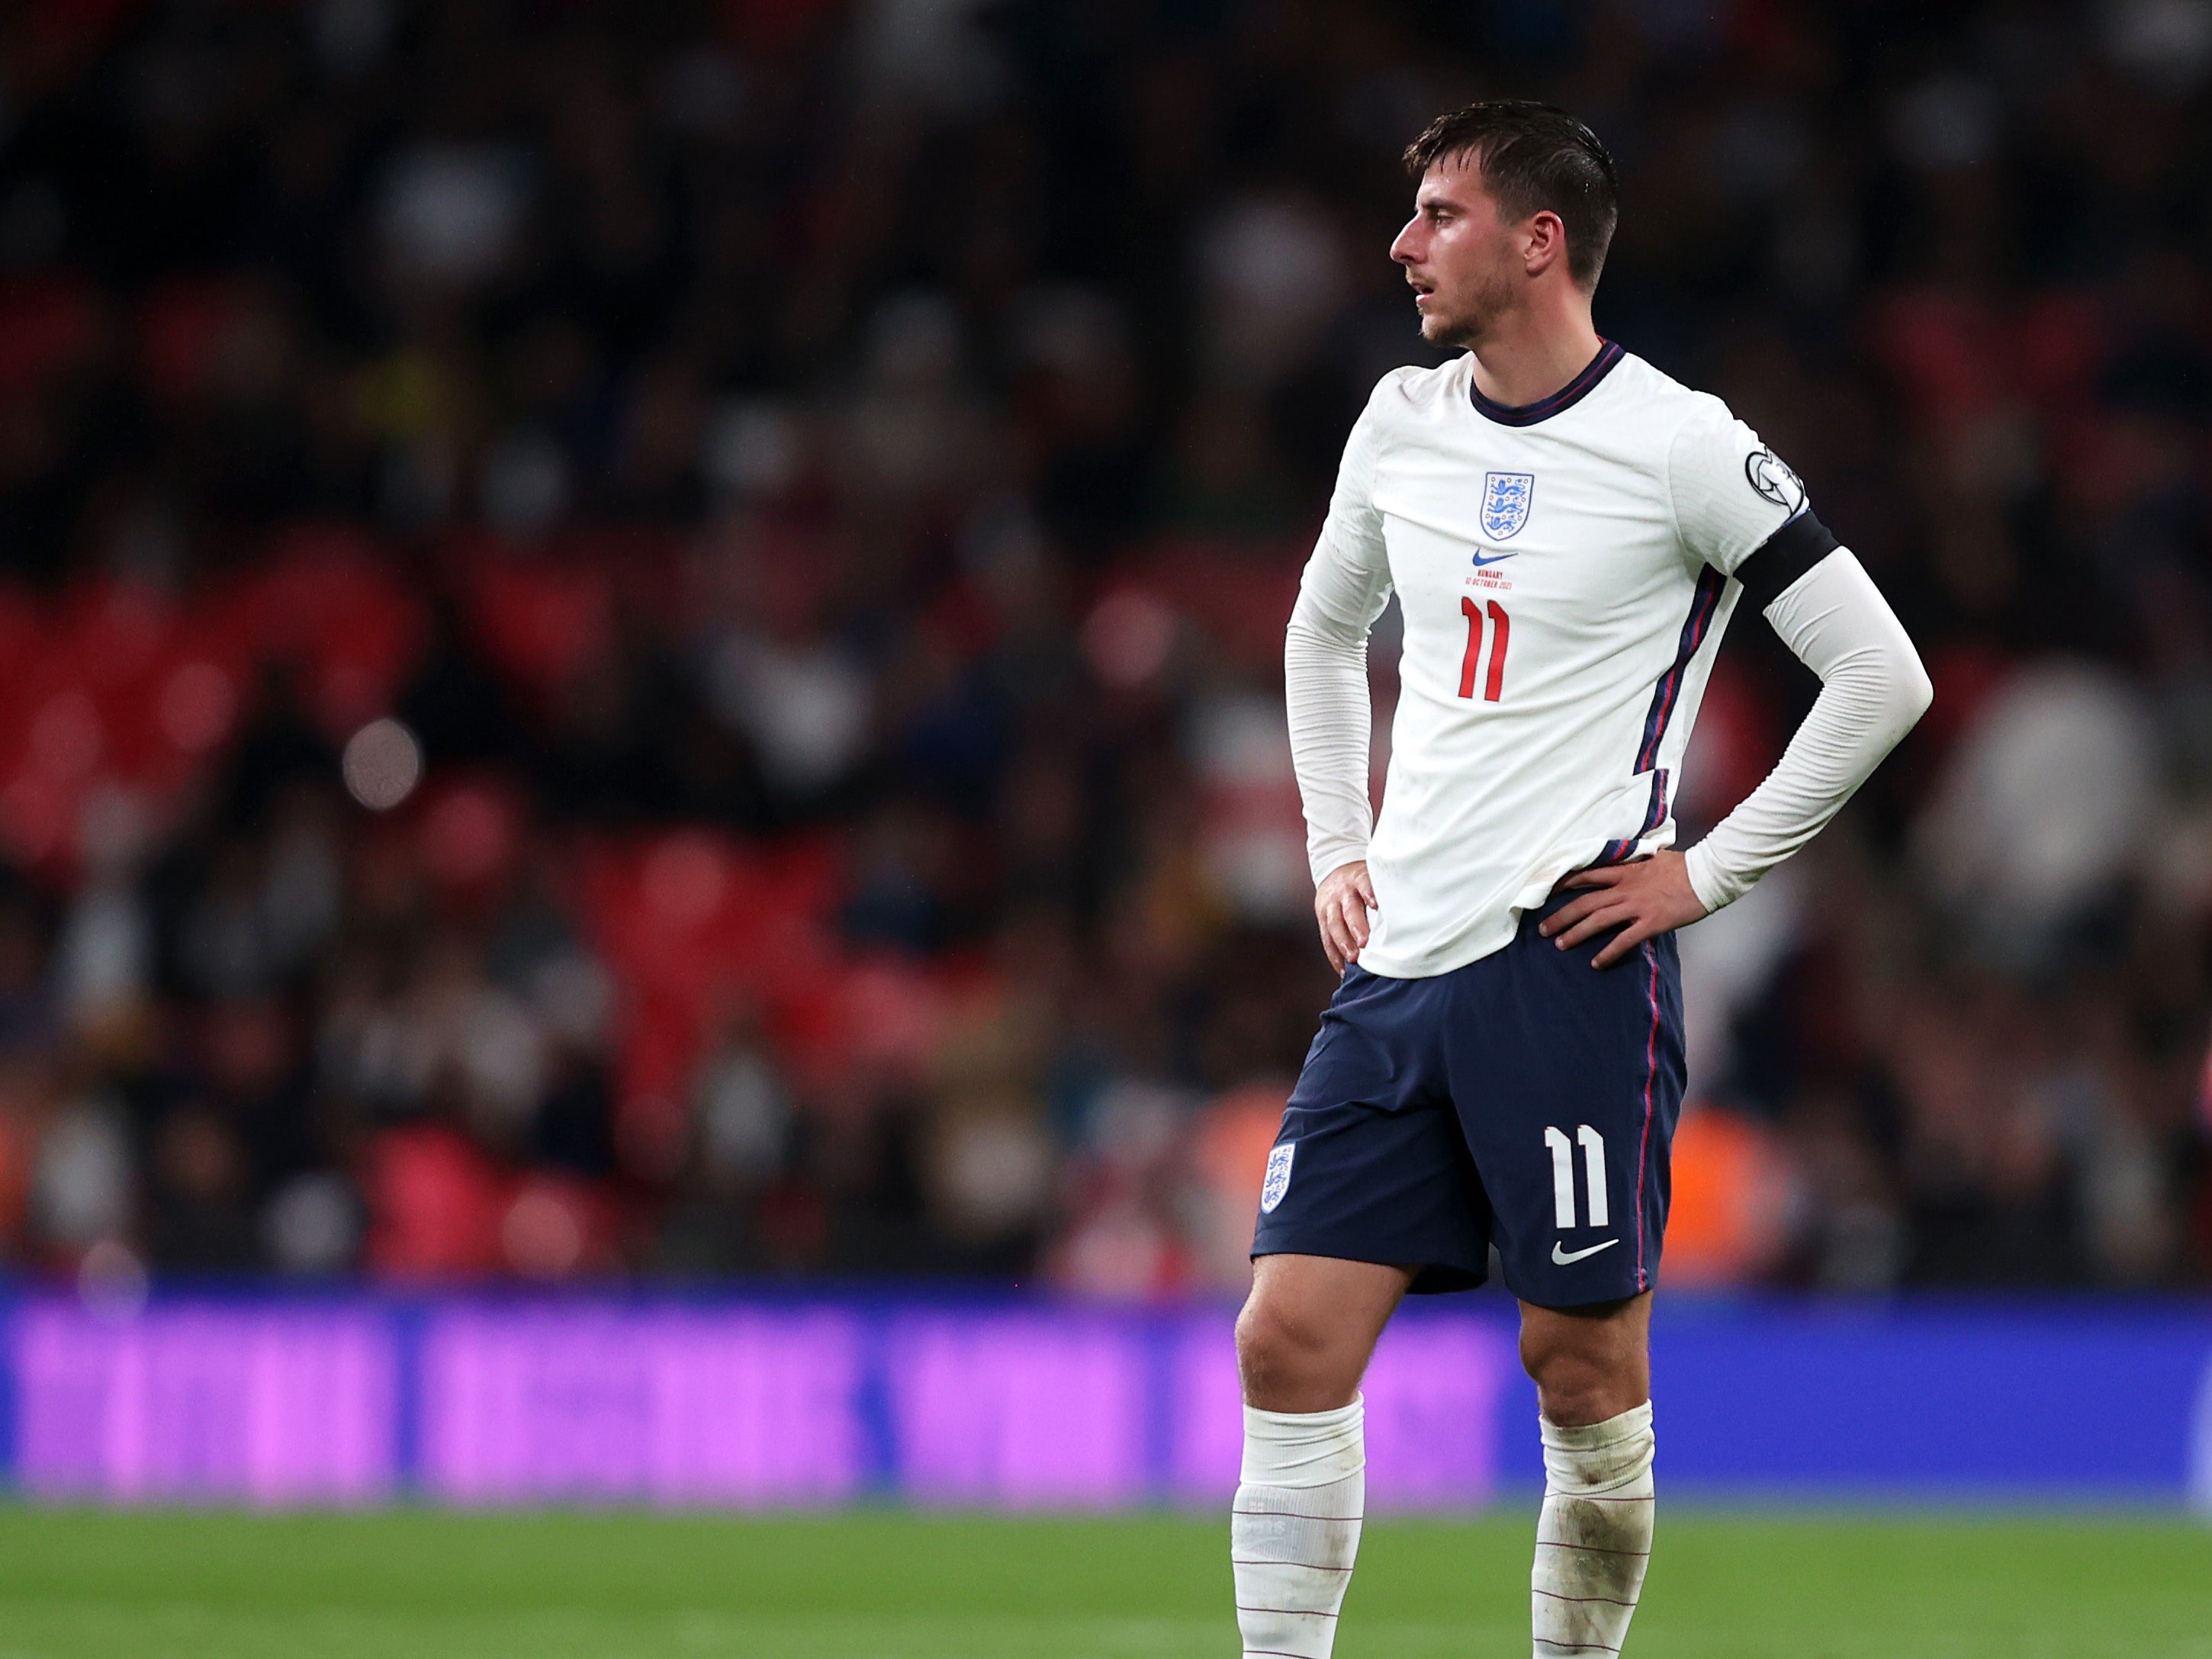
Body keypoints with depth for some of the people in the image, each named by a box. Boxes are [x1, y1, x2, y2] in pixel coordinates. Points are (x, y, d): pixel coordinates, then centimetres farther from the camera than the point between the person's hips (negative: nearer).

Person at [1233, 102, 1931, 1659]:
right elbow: (1325, 633, 30)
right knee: (1292, 1339, -4)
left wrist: (1704, 873, -6)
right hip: (1398, 960, 5)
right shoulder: (1404, 423, 11)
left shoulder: (1680, 445, -7)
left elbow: (1882, 678, -5)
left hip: (1571, 961, -5)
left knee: (1585, 1363, -1)